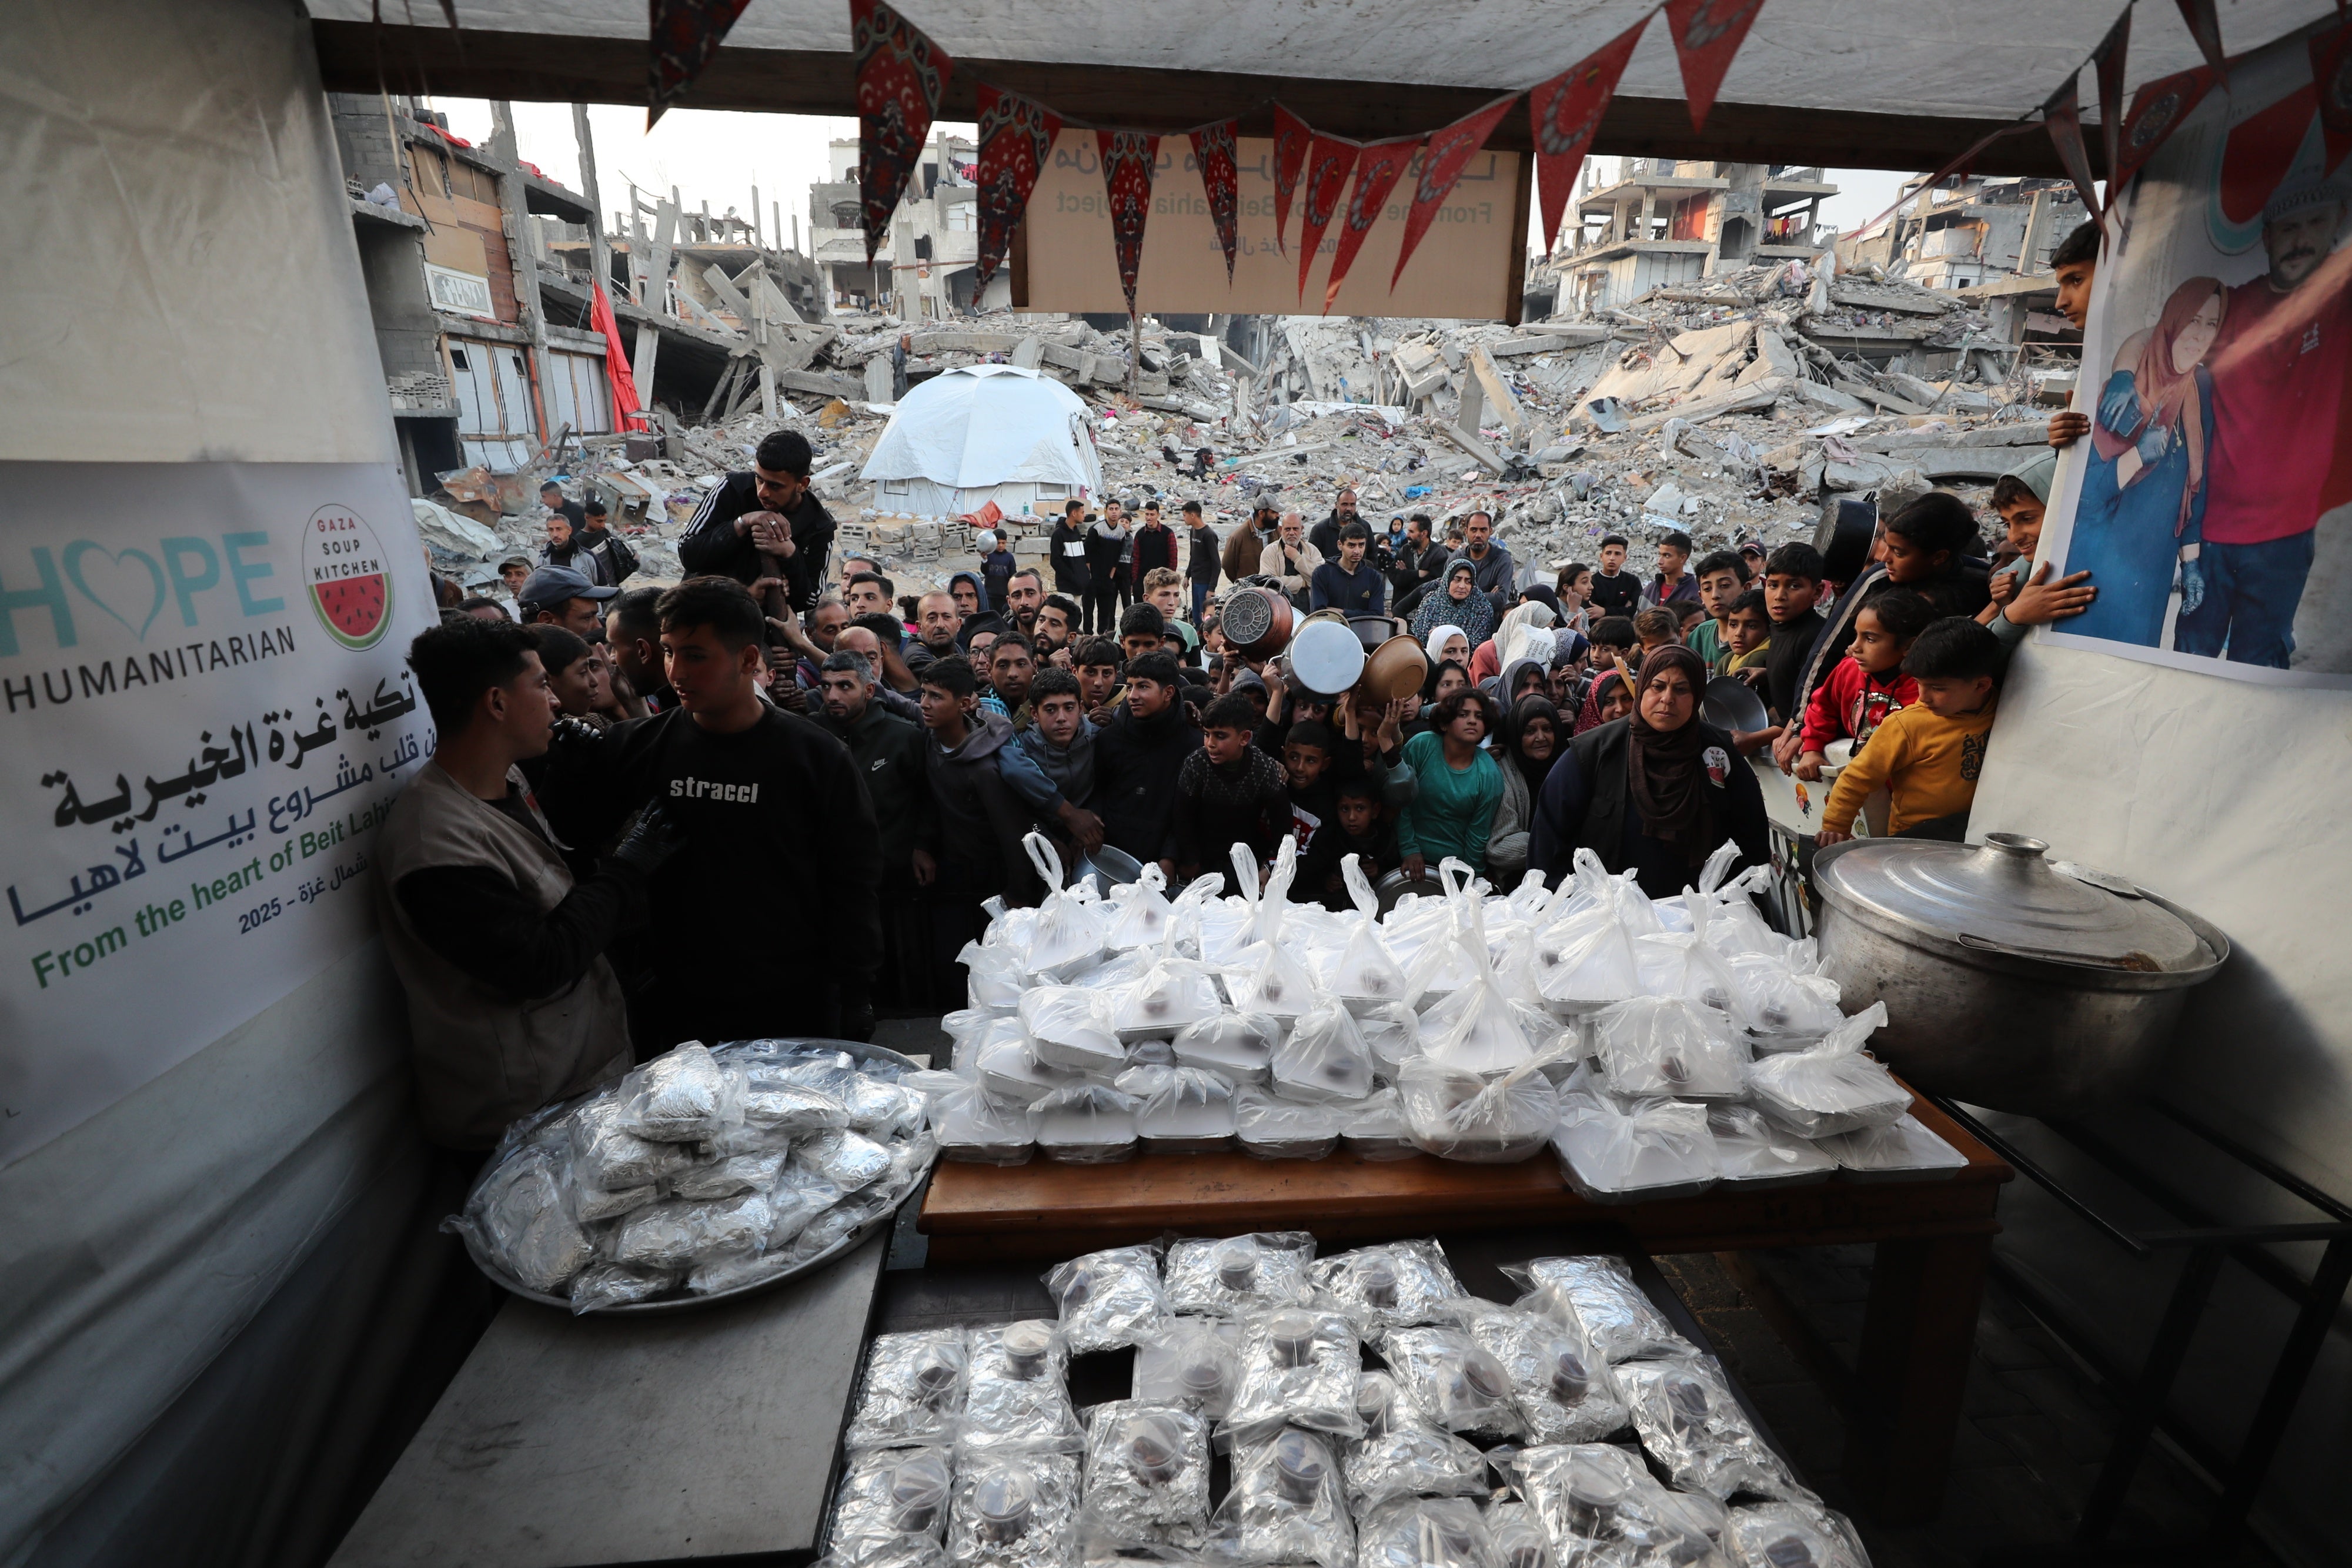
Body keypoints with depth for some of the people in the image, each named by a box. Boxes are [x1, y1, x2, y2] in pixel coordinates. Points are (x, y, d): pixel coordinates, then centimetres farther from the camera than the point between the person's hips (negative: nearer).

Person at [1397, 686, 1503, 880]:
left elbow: (1478, 835, -2)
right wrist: (1409, 850, -7)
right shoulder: (1420, 746, -11)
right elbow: (1401, 802, -6)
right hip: (1414, 858, -1)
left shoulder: (1490, 775, -8)